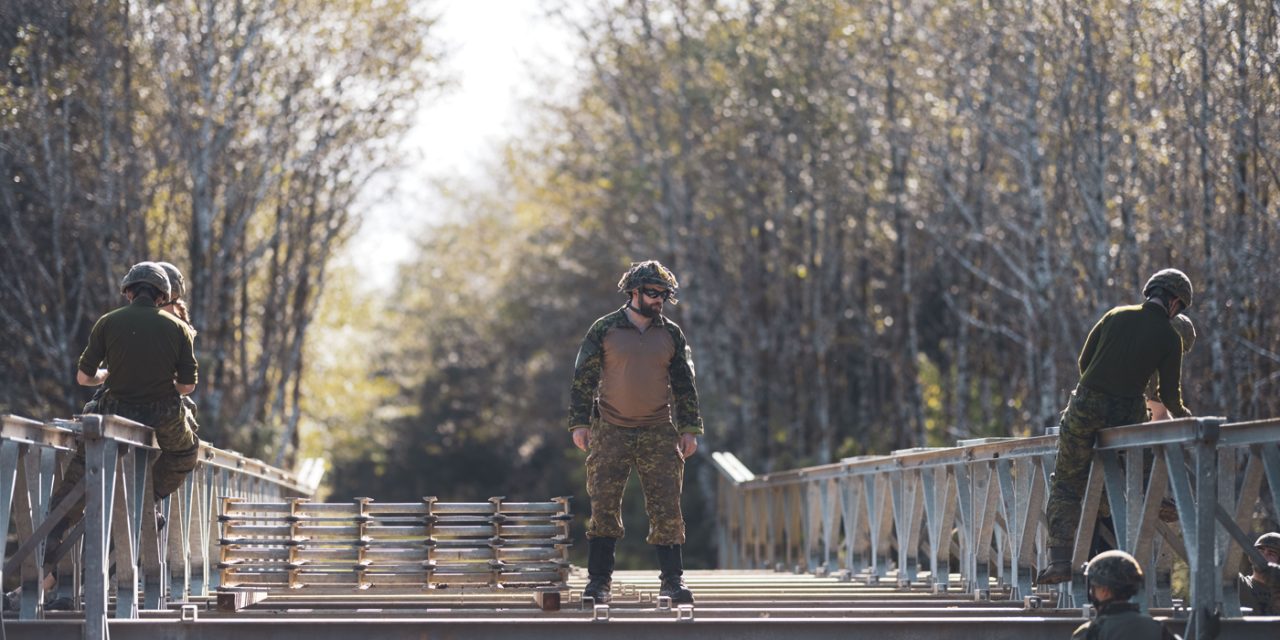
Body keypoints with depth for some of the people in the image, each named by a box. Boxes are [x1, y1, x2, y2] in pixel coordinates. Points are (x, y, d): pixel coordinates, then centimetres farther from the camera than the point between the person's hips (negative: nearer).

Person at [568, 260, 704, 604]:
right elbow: (583, 379, 2)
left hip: (659, 434, 1)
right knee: (603, 507, -3)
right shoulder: (604, 330, 1)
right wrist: (580, 423, -4)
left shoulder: (671, 334, 7)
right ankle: (599, 579, 4)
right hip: (611, 433, -1)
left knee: (667, 509, -2)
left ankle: (673, 580, 3)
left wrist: (689, 429, 4)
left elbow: (684, 384, 11)